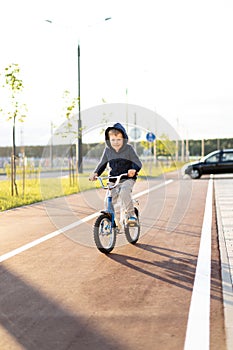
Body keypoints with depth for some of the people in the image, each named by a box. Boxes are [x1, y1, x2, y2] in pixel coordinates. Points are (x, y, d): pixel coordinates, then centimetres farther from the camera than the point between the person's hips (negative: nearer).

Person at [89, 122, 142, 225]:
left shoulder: (128, 149, -6)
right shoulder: (107, 150, 4)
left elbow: (138, 163, -8)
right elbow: (102, 164, 13)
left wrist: (133, 170, -30)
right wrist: (95, 173, -5)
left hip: (127, 179, -4)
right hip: (113, 180, 4)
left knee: (124, 192, -34)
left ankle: (131, 215, -23)